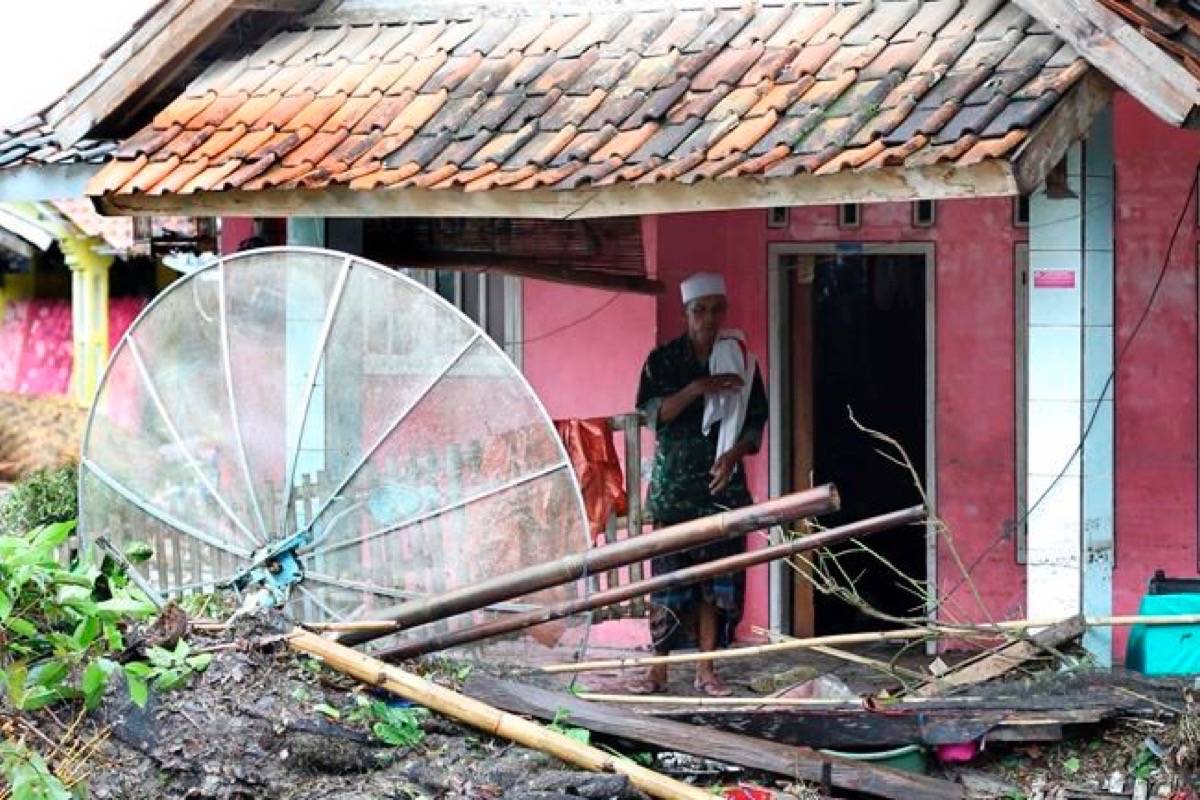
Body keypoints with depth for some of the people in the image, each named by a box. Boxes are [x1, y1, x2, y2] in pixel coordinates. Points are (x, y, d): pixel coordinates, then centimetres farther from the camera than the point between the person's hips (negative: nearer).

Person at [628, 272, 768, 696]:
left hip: (722, 482, 2)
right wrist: (696, 389, -19)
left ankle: (706, 669, 7)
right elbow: (653, 413, -7)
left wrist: (733, 454, -11)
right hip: (673, 484, -2)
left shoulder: (741, 361, 7)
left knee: (717, 577, 1)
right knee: (668, 575, -3)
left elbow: (755, 424, 7)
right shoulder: (663, 360, 3)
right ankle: (659, 668, 2)